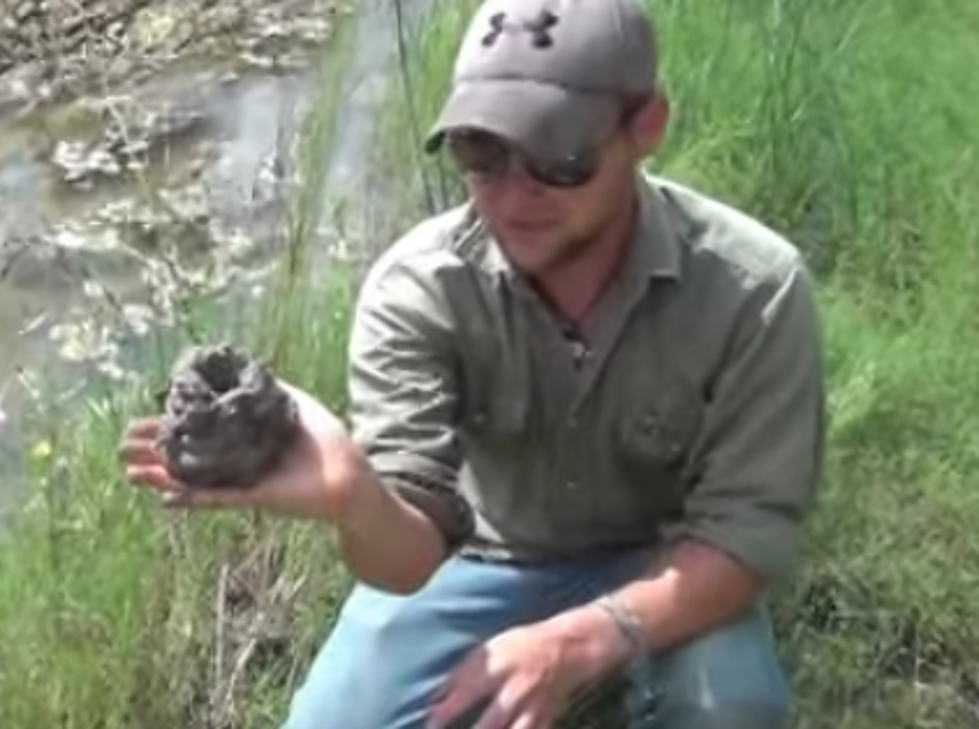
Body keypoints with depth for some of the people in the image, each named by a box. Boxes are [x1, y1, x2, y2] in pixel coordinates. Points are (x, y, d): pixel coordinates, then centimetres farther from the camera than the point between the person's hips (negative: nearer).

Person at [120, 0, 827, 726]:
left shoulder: (755, 288, -27)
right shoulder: (418, 284, -25)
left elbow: (749, 532, -23)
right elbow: (412, 553, -30)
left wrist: (582, 639, -40)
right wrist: (352, 498, -56)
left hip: (663, 566, -1)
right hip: (478, 554, 1)